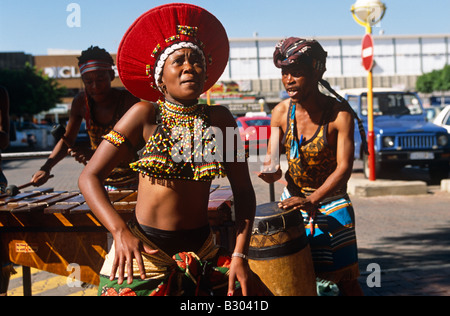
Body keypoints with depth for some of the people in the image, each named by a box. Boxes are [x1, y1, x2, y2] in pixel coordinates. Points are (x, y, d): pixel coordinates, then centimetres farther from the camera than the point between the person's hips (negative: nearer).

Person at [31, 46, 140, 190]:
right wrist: (46, 168, -12)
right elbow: (67, 140, 5)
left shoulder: (129, 101, -18)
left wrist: (95, 154, -38)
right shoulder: (81, 102, -5)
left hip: (130, 184, -3)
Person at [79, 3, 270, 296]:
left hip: (202, 250, 2)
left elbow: (243, 190, 2)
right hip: (142, 251, -2)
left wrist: (240, 256, -8)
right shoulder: (146, 115, -6)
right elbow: (90, 177, -8)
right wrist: (121, 232, -22)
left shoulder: (219, 119, -1)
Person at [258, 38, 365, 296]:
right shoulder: (281, 112, -6)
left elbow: (344, 168, -20)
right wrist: (271, 172, -25)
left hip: (331, 204, -3)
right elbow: (273, 163, 0)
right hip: (293, 199, 3)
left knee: (345, 279, 0)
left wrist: (310, 201, -31)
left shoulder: (339, 113, -17)